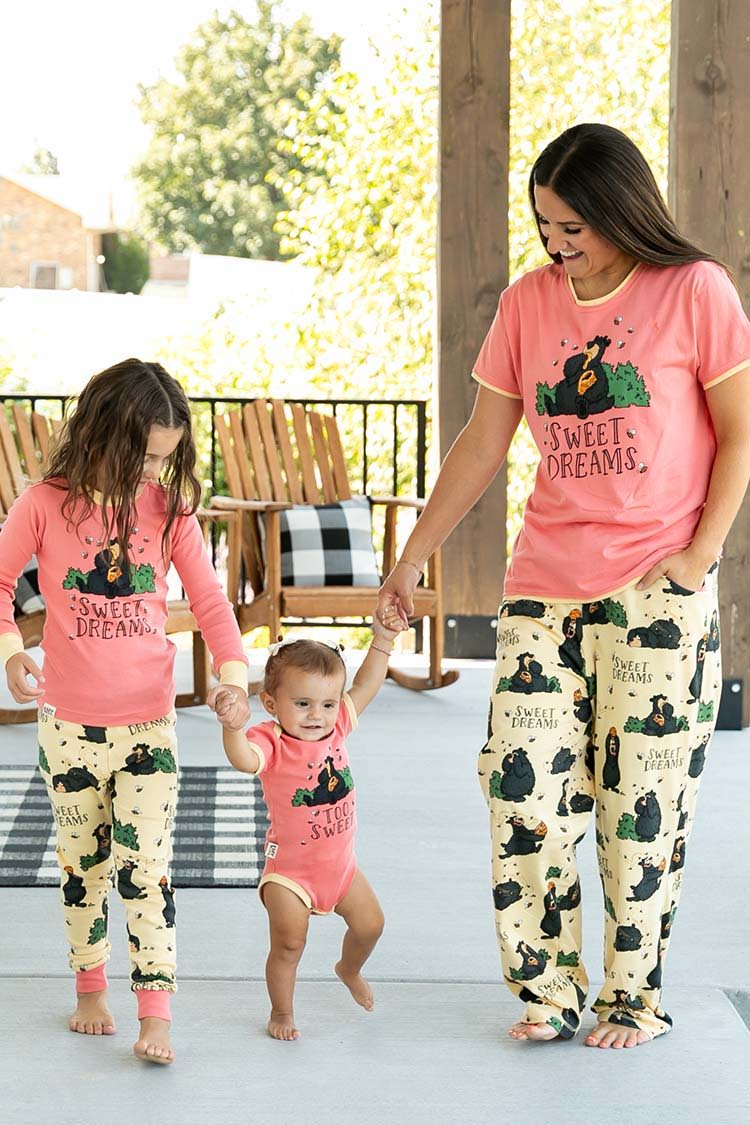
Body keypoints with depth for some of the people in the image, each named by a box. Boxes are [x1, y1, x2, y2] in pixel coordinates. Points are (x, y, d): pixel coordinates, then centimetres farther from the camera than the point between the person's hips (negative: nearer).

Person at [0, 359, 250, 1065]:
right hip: (69, 722, 0)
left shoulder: (168, 508, -3)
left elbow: (208, 597, 1)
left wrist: (232, 670, -13)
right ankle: (89, 987, 29)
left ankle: (155, 1014, -3)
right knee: (83, 862, 12)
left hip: (149, 722, 0)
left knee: (147, 866, -6)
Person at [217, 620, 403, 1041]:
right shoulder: (272, 742, -25)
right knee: (289, 943, -11)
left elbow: (366, 686, 3)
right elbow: (245, 760, -48)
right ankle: (282, 1012, 14)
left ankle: (350, 969, 49)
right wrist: (233, 727, -68)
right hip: (290, 870, -6)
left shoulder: (336, 727, -7)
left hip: (340, 862, 6)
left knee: (370, 923, 17)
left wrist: (383, 638, -5)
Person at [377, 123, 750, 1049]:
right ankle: (547, 990, 9)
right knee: (523, 782, -3)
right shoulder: (528, 302, 7)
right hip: (545, 580, 4)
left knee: (643, 797, 0)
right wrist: (412, 556, 12)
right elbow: (482, 444, 13)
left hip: (658, 587, -4)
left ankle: (634, 997, 13)